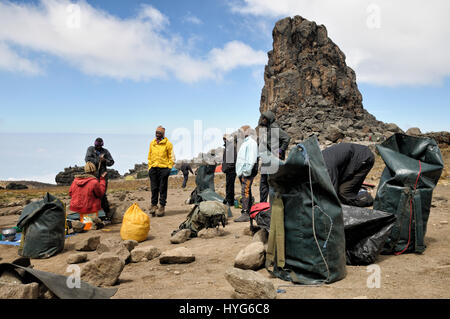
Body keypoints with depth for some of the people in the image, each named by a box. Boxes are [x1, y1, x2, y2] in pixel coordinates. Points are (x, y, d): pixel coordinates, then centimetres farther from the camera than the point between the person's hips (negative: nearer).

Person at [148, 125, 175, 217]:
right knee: (154, 188, 6)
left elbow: (171, 157, 0)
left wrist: (169, 167, -8)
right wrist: (150, 167, 10)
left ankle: (162, 206, 5)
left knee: (162, 189, 0)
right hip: (153, 168, 4)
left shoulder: (168, 143, -1)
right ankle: (154, 205, 14)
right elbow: (150, 156, 18)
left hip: (163, 168, -4)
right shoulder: (152, 143, 12)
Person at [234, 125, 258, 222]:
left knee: (245, 191, -15)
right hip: (242, 171, 11)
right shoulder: (245, 143, 24)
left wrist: (247, 170, -24)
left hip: (247, 172, -11)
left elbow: (251, 158, -18)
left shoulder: (251, 143, -8)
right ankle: (249, 212, 17)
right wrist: (239, 171, 20)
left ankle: (245, 214, -18)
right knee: (246, 192, 12)